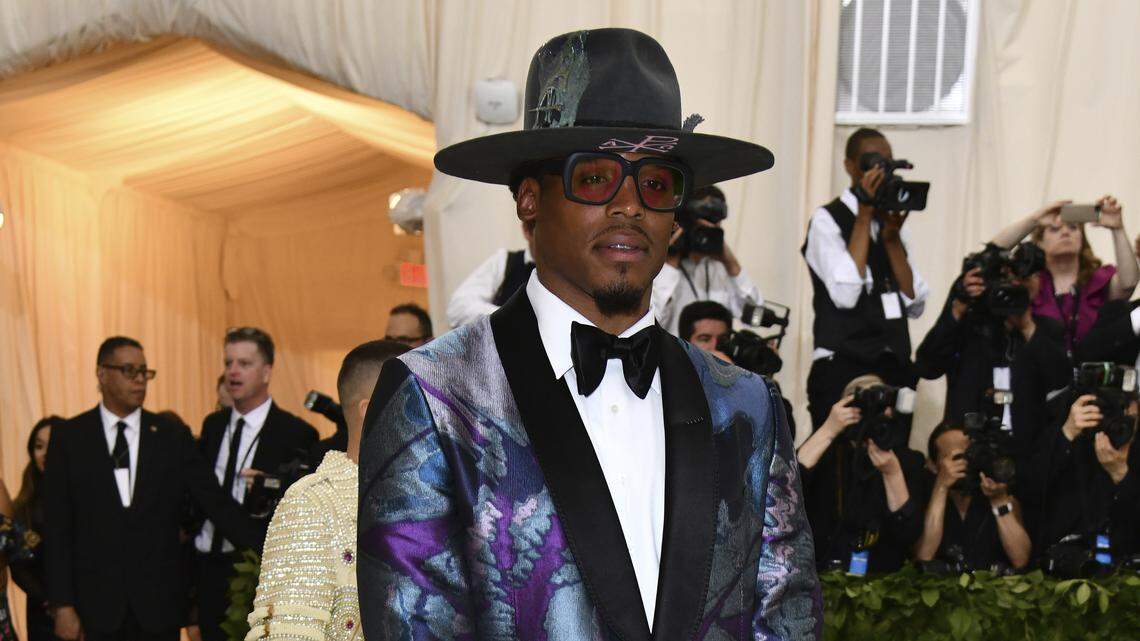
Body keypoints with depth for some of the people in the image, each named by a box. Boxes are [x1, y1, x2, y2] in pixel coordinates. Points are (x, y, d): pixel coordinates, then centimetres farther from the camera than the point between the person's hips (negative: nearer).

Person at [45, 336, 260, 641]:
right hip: (99, 603, -1)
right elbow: (57, 528, 1)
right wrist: (62, 605, -4)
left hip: (160, 602, 1)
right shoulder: (69, 439, 2)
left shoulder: (173, 438, 4)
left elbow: (216, 502, 1)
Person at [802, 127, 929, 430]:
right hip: (843, 368, -5)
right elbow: (846, 295, -18)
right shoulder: (827, 220, -2)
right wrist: (865, 215, -11)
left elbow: (915, 304, 6)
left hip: (896, 366, 5)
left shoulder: (891, 221, 15)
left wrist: (892, 236, -4)